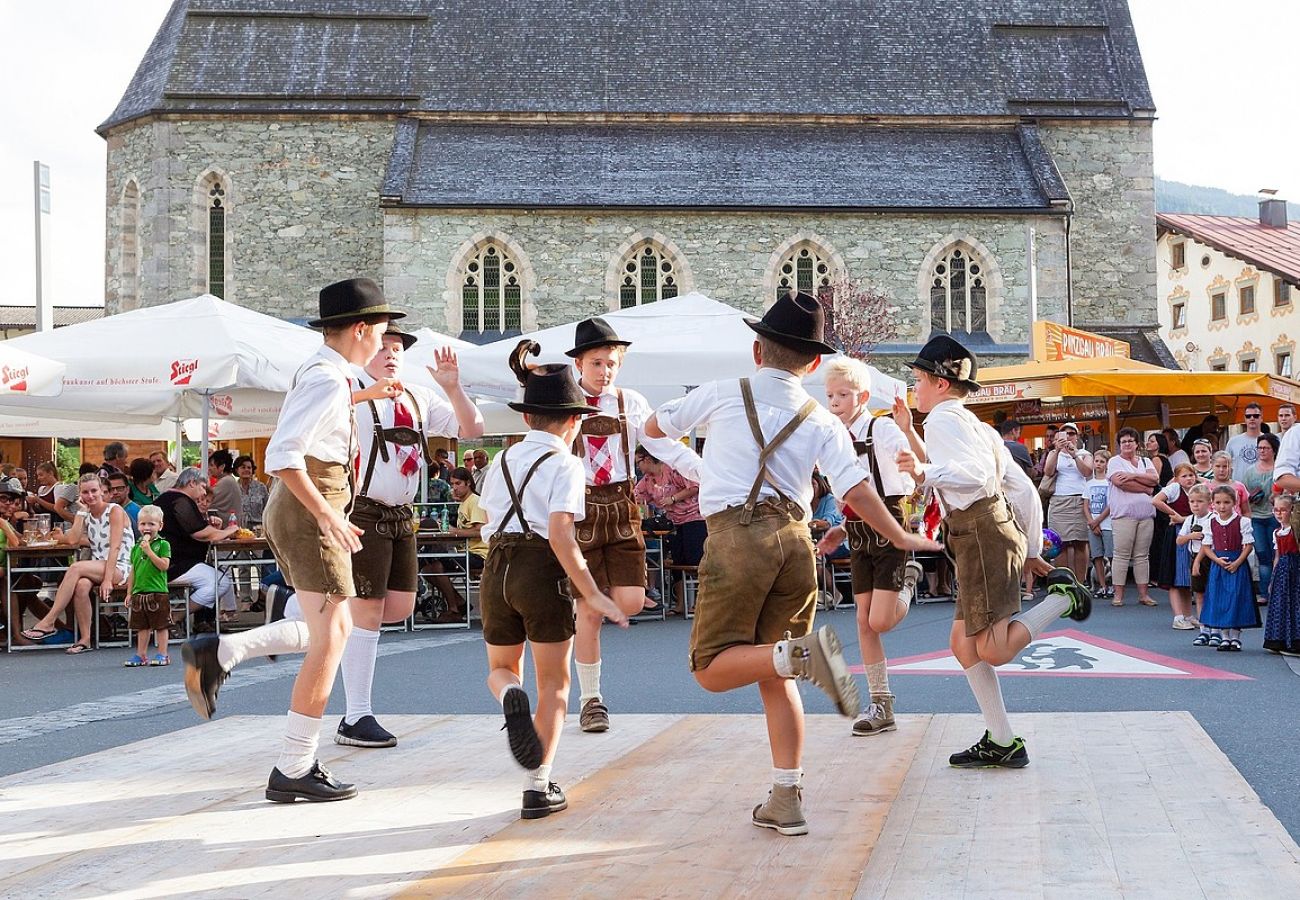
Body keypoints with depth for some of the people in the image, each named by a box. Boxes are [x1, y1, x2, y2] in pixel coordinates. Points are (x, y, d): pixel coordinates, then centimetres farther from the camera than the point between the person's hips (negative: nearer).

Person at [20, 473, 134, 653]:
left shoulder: (115, 511, -3)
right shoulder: (87, 515, 16)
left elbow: (115, 547, -13)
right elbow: (73, 540, -2)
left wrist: (108, 579, -23)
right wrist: (82, 511, 0)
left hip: (119, 569, -5)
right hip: (97, 569, 5)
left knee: (76, 568, -31)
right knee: (81, 585, -32)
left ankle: (48, 623, -30)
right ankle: (85, 640, -26)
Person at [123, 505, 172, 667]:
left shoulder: (163, 544, -4)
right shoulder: (136, 547, 11)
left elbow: (164, 565, -16)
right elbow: (133, 572, 14)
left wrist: (149, 551, -20)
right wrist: (129, 593, 12)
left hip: (158, 593, -5)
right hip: (139, 593, 5)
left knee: (160, 626, 1)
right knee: (142, 626, 12)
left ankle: (162, 655, 7)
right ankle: (141, 655, 17)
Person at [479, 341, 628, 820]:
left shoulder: (503, 460, 13)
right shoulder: (564, 463, -5)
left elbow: (488, 523, 16)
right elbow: (560, 534, -16)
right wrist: (592, 594, -16)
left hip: (497, 569, 5)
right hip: (542, 571, -5)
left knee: (501, 669, 23)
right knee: (553, 684, 10)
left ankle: (511, 696, -15)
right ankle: (538, 787, 5)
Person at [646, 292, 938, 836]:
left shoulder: (722, 395, 7)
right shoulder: (821, 422, 10)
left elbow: (654, 427, 22)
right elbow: (857, 491, 0)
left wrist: (682, 423, 45)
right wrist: (901, 539, 14)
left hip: (736, 534, -4)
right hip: (795, 540, 4)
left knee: (713, 668, -1)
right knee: (774, 678, 14)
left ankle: (801, 652, -29)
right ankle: (785, 801, 9)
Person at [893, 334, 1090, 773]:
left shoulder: (942, 419, -5)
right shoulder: (977, 426, 24)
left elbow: (977, 475, -22)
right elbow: (1024, 489, 22)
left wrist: (925, 472, -27)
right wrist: (1032, 551, 24)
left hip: (982, 534, -10)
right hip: (994, 529, 10)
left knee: (993, 652, -13)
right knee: (963, 645, 11)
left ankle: (1061, 597, -5)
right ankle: (1001, 742, 12)